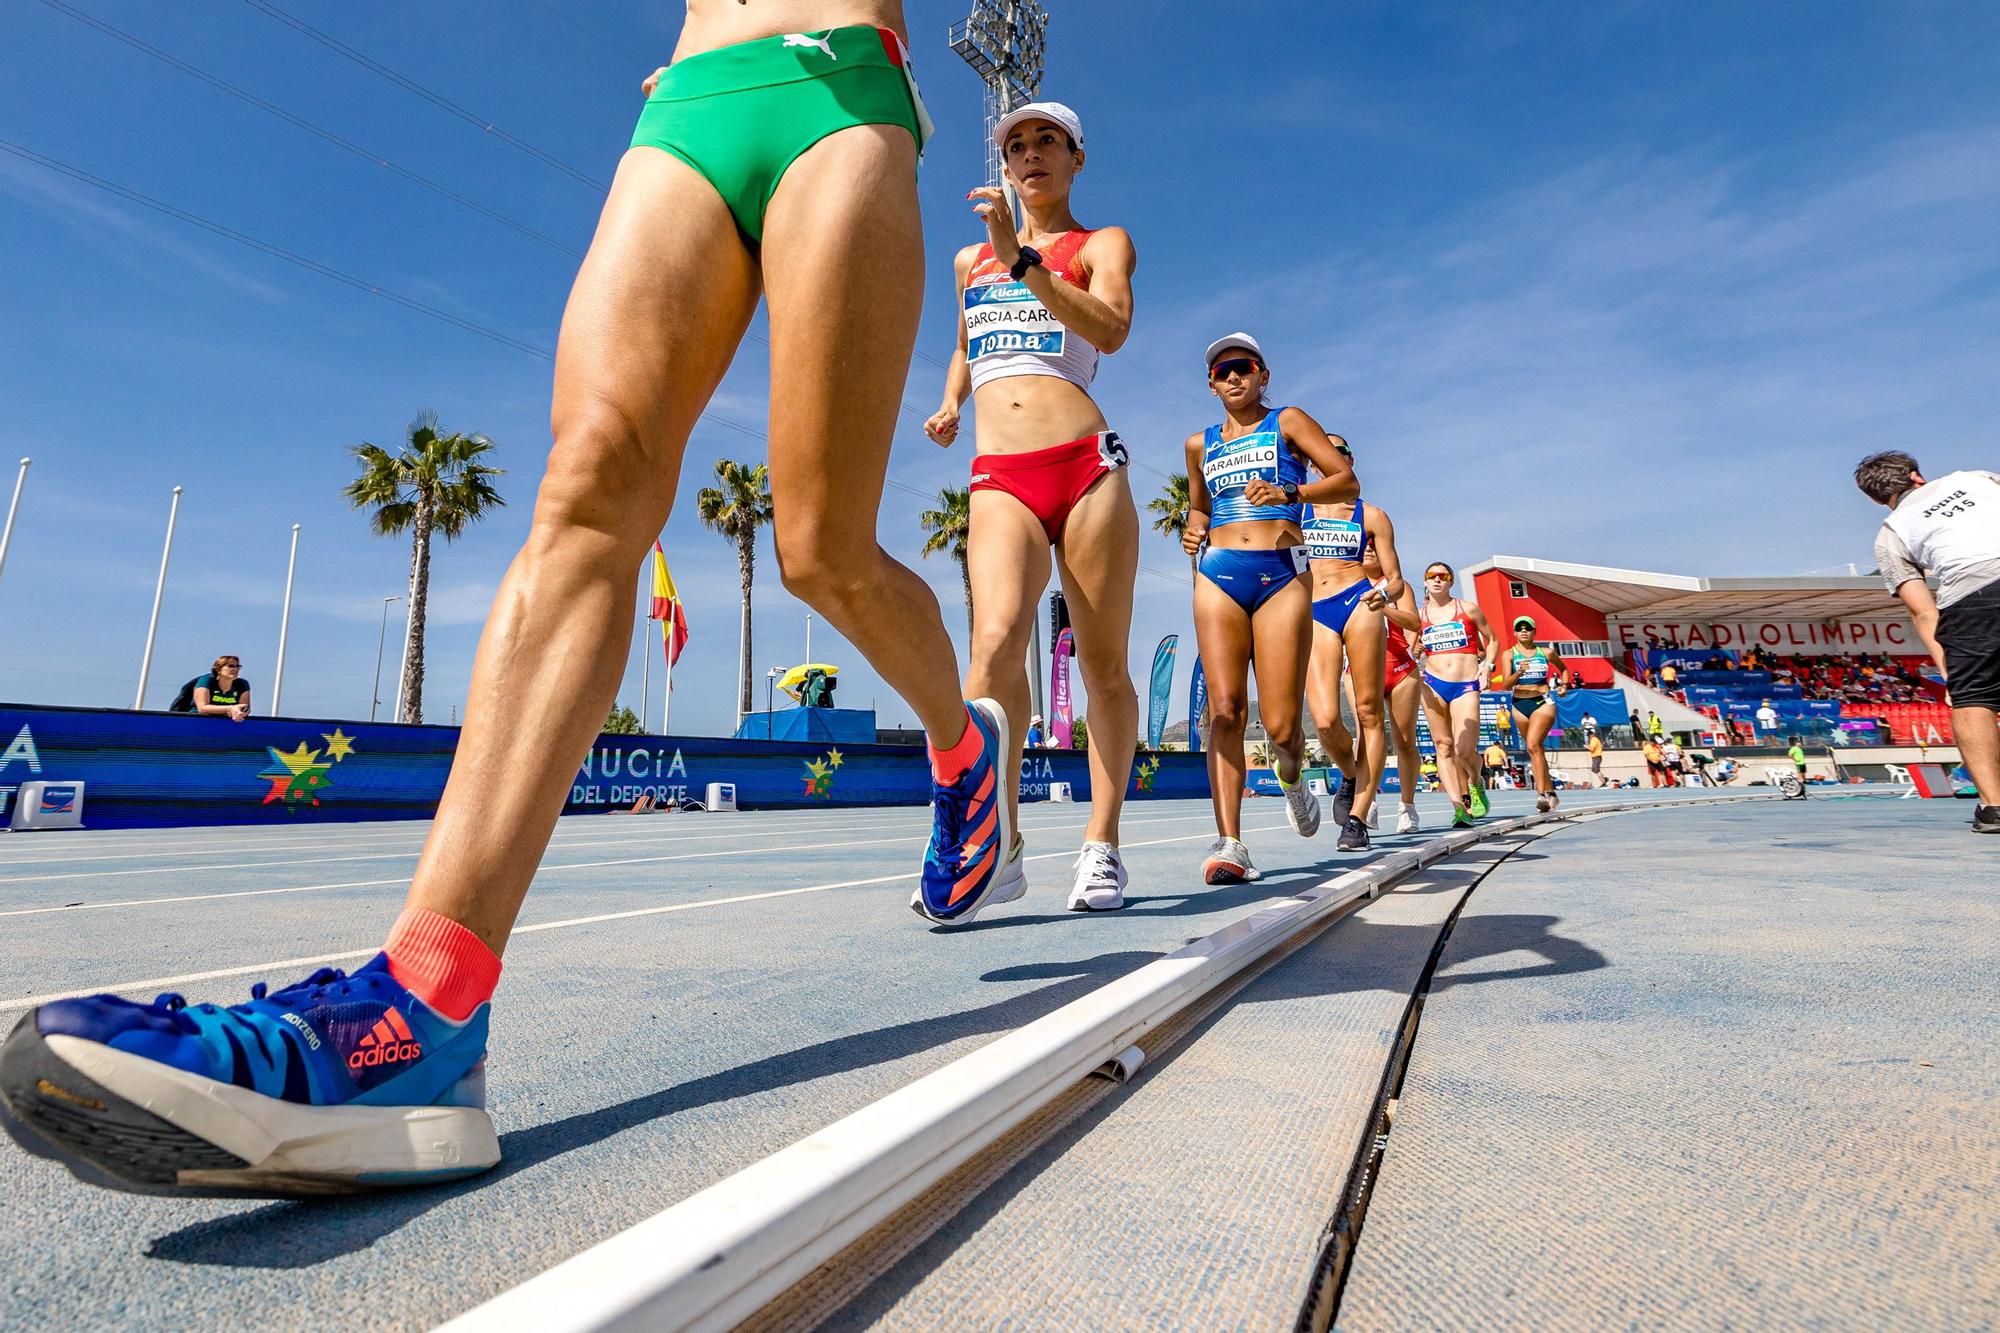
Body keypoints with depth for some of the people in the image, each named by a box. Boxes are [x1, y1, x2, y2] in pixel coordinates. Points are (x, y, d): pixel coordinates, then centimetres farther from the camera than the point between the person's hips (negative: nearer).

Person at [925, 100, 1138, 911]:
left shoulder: (1102, 244, 13)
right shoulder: (968, 259, 24)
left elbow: (1110, 330, -8)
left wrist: (1023, 261, -15)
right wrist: (950, 402, 22)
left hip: (1087, 464, -1)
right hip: (998, 480, 2)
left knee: (1103, 664, -3)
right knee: (996, 641, -23)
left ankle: (1101, 846, 9)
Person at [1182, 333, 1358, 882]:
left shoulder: (1287, 422, 11)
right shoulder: (1200, 444, 20)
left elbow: (1347, 482, 3)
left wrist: (1289, 493, -15)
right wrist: (1193, 530, 11)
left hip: (1282, 575, -2)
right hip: (1219, 575, 2)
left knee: (1280, 725, -7)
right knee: (1224, 709, -14)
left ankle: (1291, 776, 30)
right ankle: (1229, 844, -14)